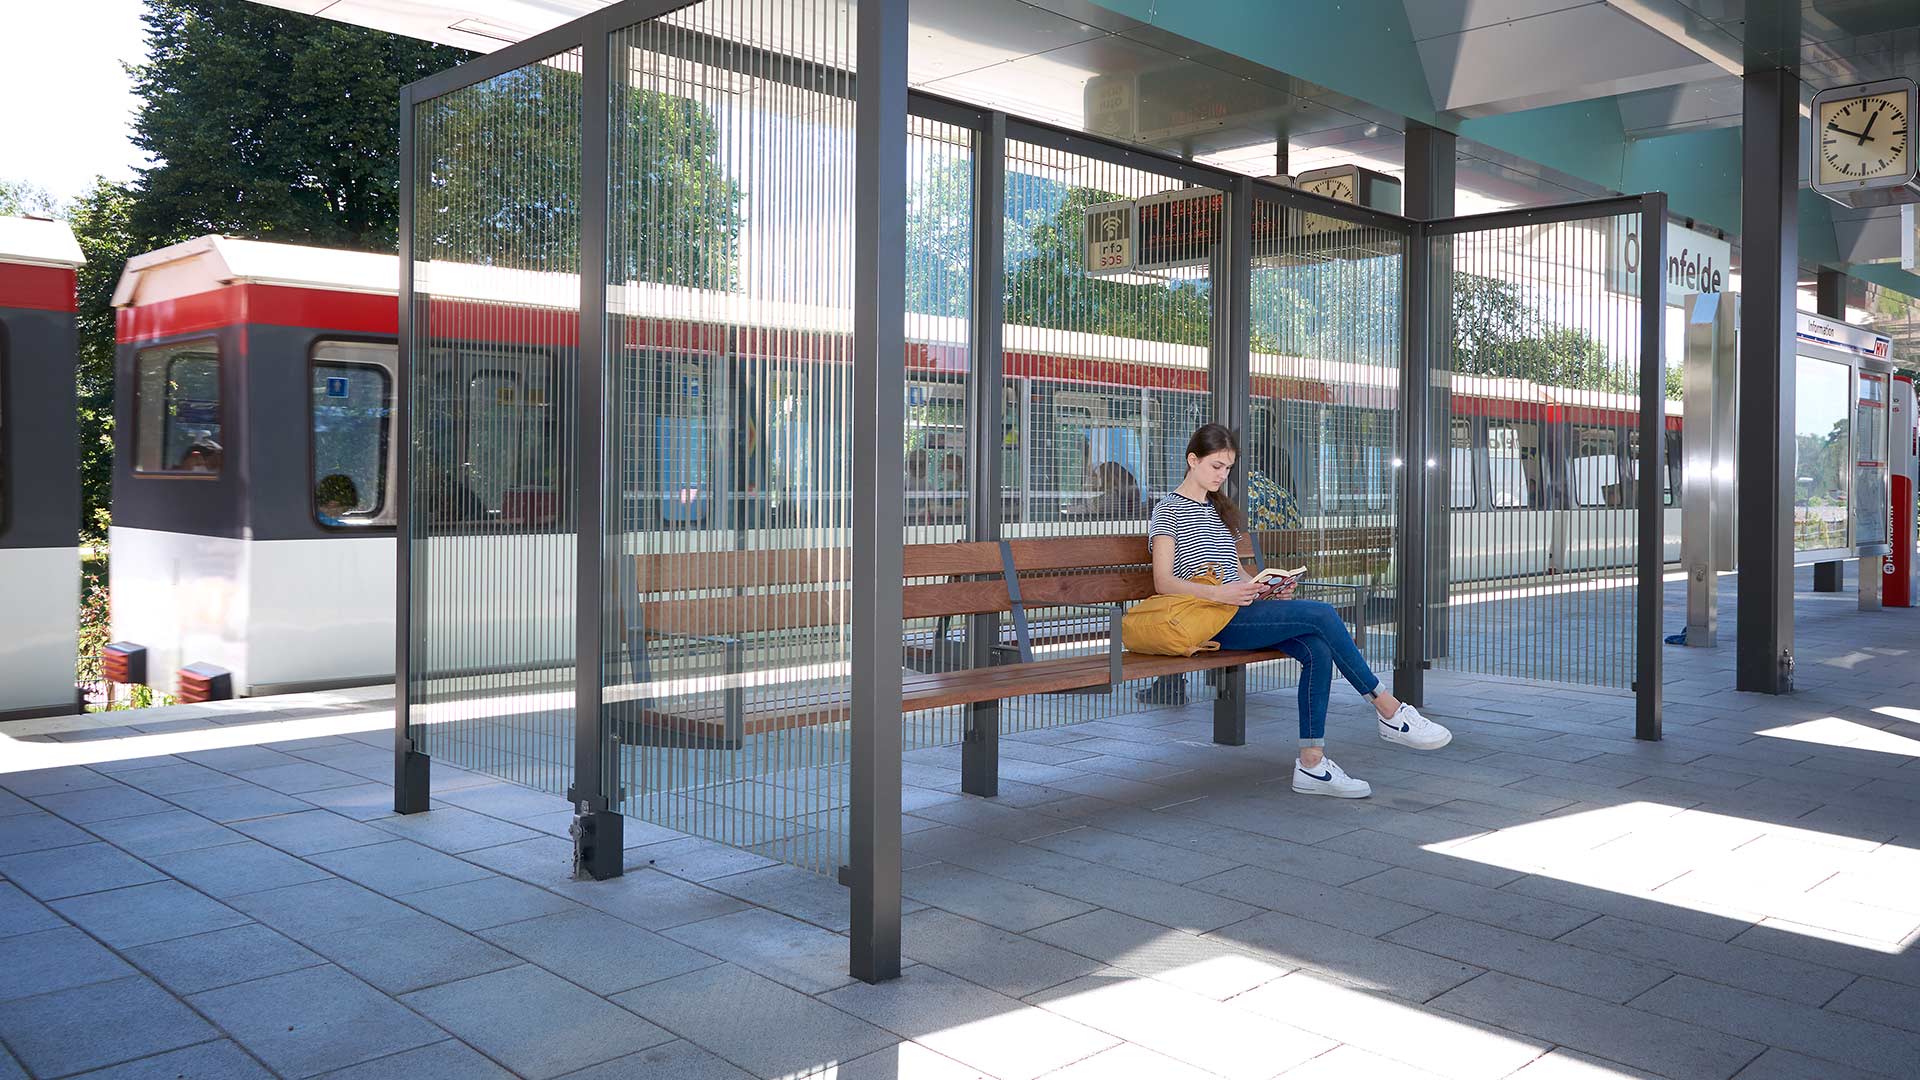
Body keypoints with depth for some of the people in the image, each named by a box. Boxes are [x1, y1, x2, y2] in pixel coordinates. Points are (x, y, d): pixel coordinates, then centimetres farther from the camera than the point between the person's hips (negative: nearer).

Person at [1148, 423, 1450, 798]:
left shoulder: (1221, 510, 26)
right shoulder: (1168, 510, 1)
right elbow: (1163, 582, -9)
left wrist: (1266, 590, 3)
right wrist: (1220, 593, -23)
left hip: (1240, 613, 8)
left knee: (1318, 650, -20)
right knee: (1322, 614, -21)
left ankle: (1311, 763, -19)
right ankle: (1390, 713, -12)